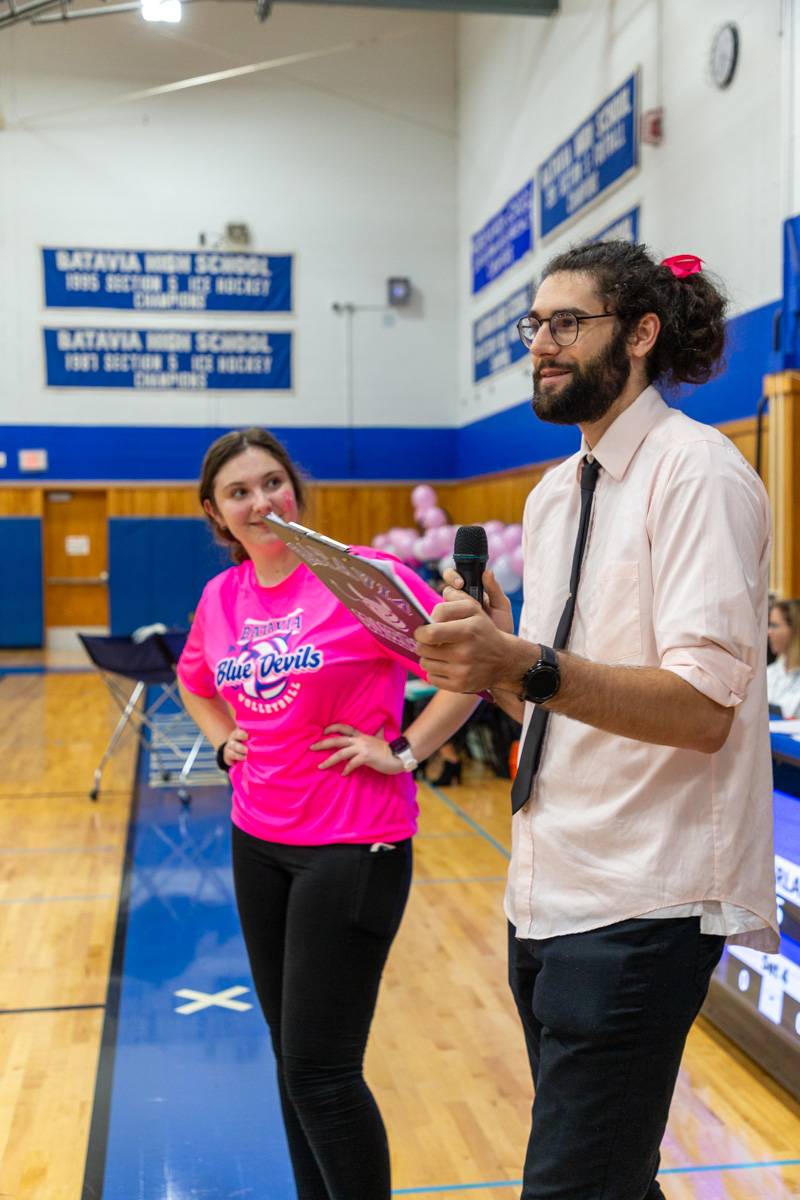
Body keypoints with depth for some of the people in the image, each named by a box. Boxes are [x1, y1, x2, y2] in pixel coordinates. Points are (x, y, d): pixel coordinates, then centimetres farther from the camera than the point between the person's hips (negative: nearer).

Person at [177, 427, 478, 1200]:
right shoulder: (220, 597, 5)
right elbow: (194, 682, 25)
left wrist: (403, 751, -15)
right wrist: (224, 741, 10)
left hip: (354, 846, -6)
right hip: (258, 843, 7)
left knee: (320, 1069, -3)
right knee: (290, 1053, 17)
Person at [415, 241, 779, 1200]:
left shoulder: (695, 472, -11)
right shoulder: (551, 494, 13)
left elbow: (703, 709, -21)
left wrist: (525, 666, -33)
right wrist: (487, 651, -3)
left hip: (639, 906, -8)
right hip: (547, 894, 8)